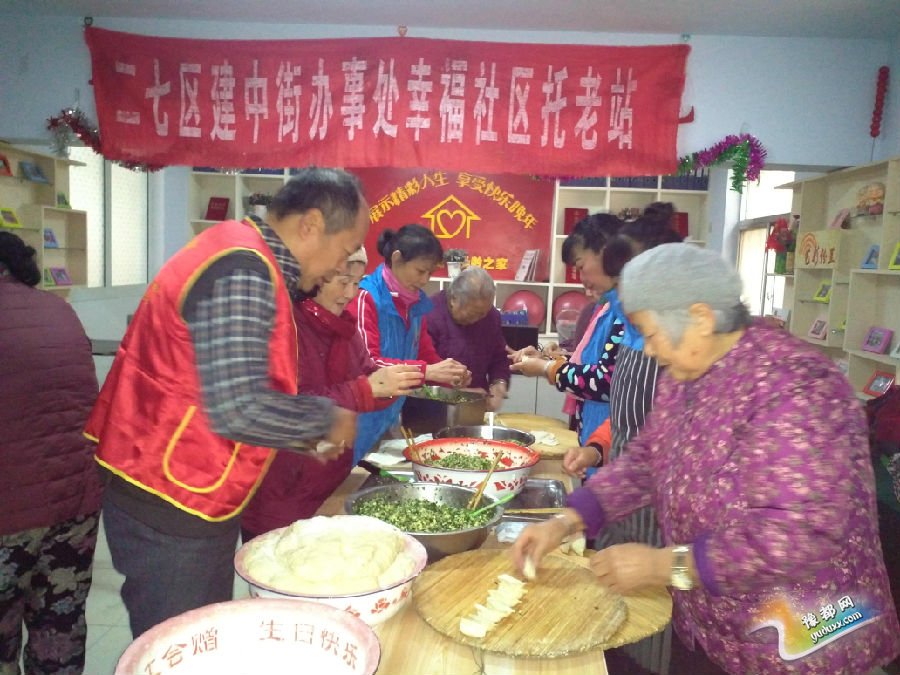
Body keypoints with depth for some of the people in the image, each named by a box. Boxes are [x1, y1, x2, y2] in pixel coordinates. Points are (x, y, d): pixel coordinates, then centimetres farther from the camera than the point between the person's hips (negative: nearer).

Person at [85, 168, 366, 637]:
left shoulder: (237, 251, 9)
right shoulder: (243, 271, -23)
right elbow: (237, 407, -31)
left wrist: (301, 434, 12)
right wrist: (328, 419, -15)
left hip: (171, 499, 9)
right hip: (173, 513, -9)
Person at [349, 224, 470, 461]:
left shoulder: (416, 303, 6)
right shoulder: (365, 298, -15)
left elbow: (424, 353, 13)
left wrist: (450, 375, -7)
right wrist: (427, 371, -29)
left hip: (391, 417, 7)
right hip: (362, 421, -7)